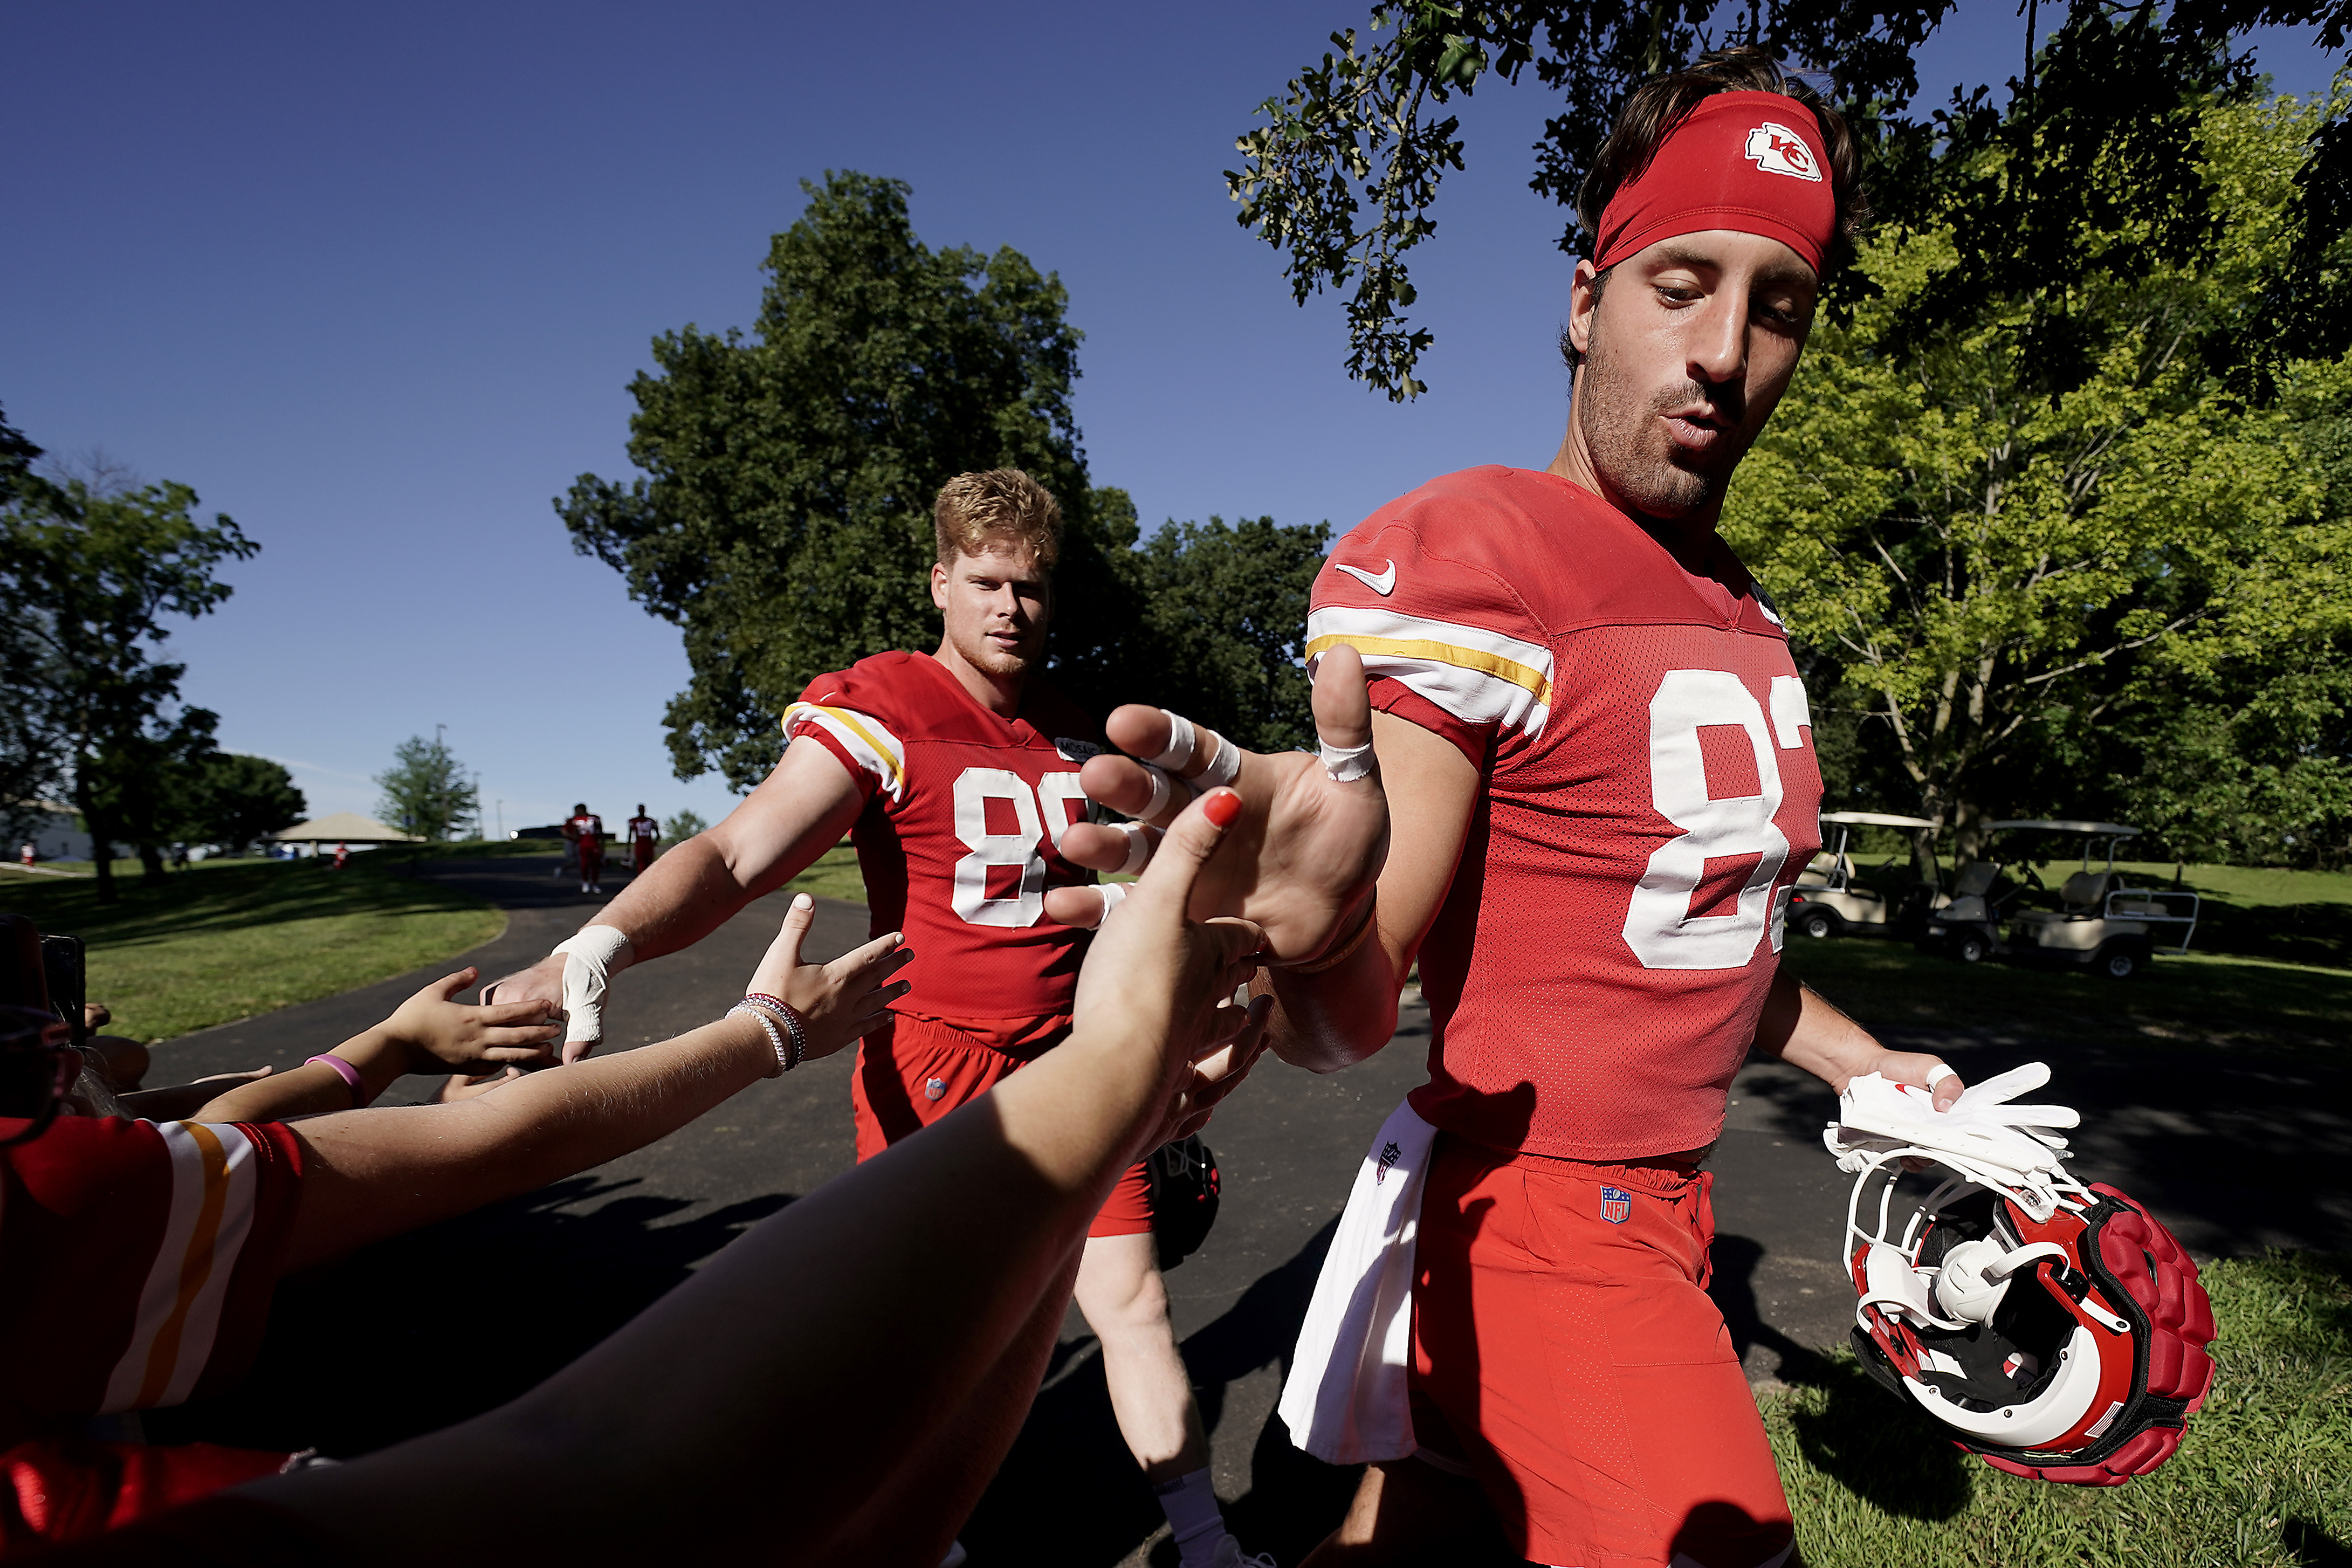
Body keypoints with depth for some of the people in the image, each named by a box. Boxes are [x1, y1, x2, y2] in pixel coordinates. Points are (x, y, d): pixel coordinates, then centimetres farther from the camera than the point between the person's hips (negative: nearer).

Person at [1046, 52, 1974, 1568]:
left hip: (1666, 1200, 8)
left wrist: (1869, 1063, 23)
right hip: (1532, 1213, -8)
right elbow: (1351, 1022, -24)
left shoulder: (1745, 613, 9)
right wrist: (1312, 924, -44)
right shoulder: (1454, 558, -19)